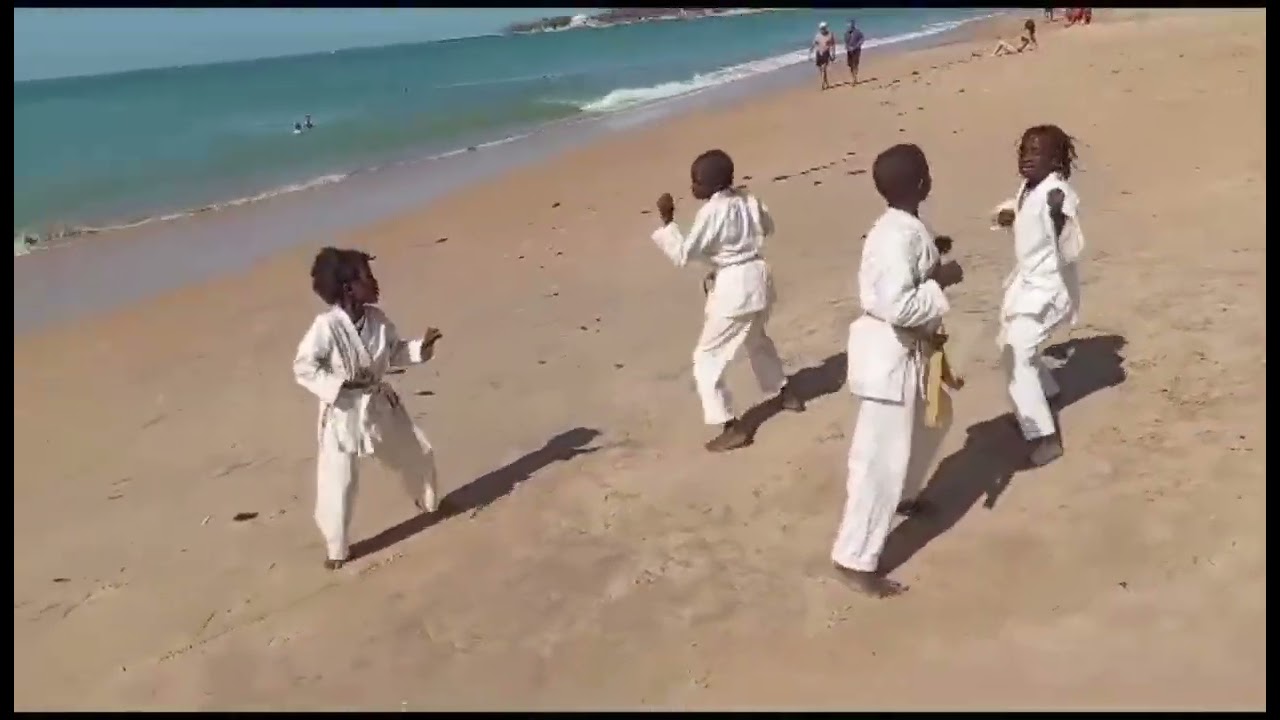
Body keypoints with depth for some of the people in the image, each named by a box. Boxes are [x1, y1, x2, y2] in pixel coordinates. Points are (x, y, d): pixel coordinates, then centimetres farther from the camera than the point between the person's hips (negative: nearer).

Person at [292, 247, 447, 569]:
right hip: (343, 413, -6)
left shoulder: (376, 318, -5)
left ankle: (428, 503, 50)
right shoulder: (326, 326, -23)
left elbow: (396, 352, 9)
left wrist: (423, 346, -8)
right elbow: (303, 368, -18)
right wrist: (340, 385, -27)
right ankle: (336, 549, 20)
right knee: (338, 484, -2)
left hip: (380, 404, 6)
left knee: (418, 454, 19)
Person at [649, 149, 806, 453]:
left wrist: (667, 220, -17)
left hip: (732, 289, -8)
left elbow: (683, 255, -20)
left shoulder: (710, 212, -20)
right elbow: (767, 227, 22)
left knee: (706, 358, 2)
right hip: (758, 278, 9)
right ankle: (786, 393, 50)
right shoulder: (749, 200, 2)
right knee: (756, 338, 35)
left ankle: (732, 428, -1)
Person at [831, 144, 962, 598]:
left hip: (906, 348, 10)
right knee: (882, 459, -5)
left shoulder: (901, 228, 5)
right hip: (890, 354, -10)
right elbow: (898, 306, -31)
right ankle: (854, 560, 4)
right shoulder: (900, 237, -25)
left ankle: (903, 498, 53)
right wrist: (941, 282, -19)